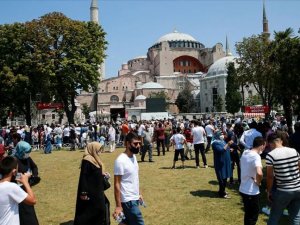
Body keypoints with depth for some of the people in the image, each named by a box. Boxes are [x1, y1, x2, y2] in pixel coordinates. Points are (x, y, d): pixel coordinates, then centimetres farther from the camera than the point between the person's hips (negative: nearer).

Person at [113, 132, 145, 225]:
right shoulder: (121, 160, -19)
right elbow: (117, 184, -18)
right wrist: (118, 206, -18)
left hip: (135, 198, 8)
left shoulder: (133, 157, 6)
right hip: (128, 200, -8)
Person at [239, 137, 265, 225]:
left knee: (248, 214, 23)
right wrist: (258, 182, -18)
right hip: (252, 191, -8)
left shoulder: (244, 153, 4)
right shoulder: (256, 156, -21)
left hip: (243, 189, 8)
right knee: (253, 216, 9)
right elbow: (259, 173, -38)